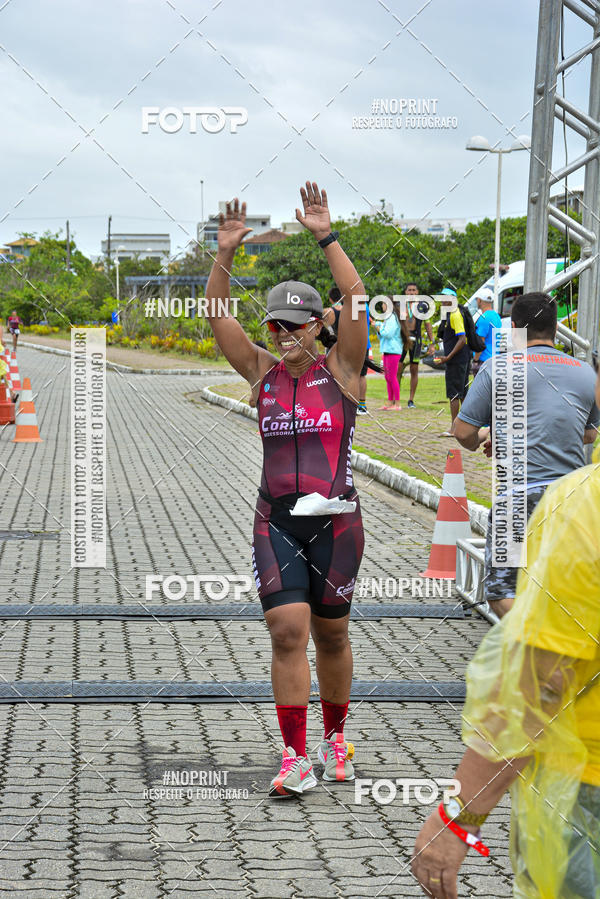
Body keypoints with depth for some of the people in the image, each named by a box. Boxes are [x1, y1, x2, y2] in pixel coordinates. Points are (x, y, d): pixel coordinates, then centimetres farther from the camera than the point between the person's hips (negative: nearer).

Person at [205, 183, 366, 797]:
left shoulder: (340, 369, -1)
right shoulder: (261, 371, 6)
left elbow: (358, 303, -15)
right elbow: (217, 316, -3)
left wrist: (326, 238, -22)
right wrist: (225, 255, -17)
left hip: (335, 521, -1)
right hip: (276, 522, 1)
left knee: (330, 636, 10)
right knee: (286, 632, -11)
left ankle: (334, 737, 32)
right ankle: (296, 761, -8)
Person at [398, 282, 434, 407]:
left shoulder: (422, 305, 6)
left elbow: (427, 324, 9)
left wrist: (432, 342, 4)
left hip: (416, 339, 0)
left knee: (414, 371, 3)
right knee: (398, 370, -5)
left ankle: (411, 400, 9)